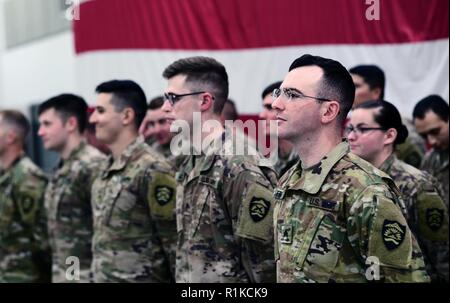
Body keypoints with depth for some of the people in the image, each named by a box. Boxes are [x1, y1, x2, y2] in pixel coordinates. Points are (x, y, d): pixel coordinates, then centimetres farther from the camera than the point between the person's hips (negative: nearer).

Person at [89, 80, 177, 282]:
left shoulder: (152, 170, -16)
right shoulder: (108, 169, 11)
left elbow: (176, 241, -17)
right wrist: (96, 276, 15)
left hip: (140, 278, -9)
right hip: (103, 277, 9)